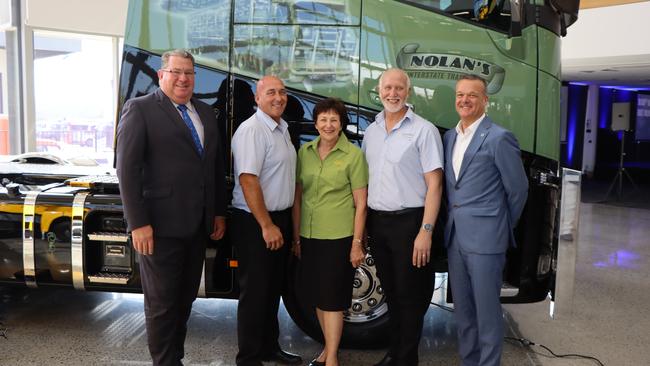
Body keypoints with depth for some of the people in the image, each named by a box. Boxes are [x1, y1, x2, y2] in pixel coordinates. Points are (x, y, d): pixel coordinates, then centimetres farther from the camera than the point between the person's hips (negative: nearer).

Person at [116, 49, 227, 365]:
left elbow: (216, 166, 16)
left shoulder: (206, 113, 14)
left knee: (186, 298, 17)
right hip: (160, 226, -6)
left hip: (198, 224, 7)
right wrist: (138, 223, -16)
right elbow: (127, 169, -11)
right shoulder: (139, 108, -5)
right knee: (162, 302, 6)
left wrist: (219, 212, 12)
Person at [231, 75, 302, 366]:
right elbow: (248, 180, -23)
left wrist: (280, 223, 15)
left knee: (273, 288, 17)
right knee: (255, 291, 1)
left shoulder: (282, 128, 12)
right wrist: (267, 226, -23)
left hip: (279, 218, 9)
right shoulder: (251, 130, -16)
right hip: (255, 222, -9)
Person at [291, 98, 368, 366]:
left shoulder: (353, 155, -7)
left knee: (332, 296, 2)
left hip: (338, 237, -5)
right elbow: (298, 197, 8)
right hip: (309, 236, 5)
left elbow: (360, 203, -7)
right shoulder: (304, 152, 5)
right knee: (316, 294, 15)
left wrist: (357, 243, -10)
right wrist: (296, 236, 8)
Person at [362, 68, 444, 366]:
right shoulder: (371, 131, 11)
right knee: (390, 292, 17)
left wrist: (426, 231, -17)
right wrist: (363, 224, 10)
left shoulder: (424, 130, -7)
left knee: (410, 295, 5)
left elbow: (434, 184, -11)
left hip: (408, 222, -6)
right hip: (376, 222, 6)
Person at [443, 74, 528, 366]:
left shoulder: (499, 138, -10)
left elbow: (518, 189, -4)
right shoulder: (449, 137, 11)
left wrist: (503, 228, 5)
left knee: (486, 310, 5)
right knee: (462, 308, 17)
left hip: (484, 238, -6)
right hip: (454, 236, 7)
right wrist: (452, 224, 11)